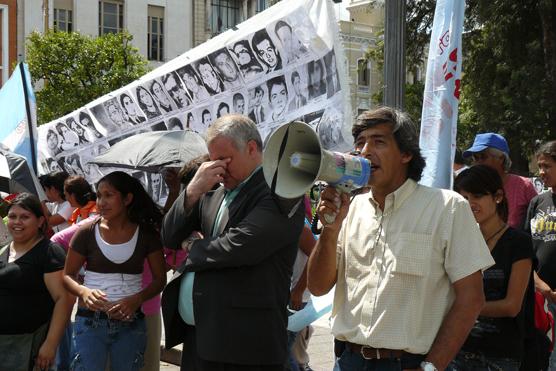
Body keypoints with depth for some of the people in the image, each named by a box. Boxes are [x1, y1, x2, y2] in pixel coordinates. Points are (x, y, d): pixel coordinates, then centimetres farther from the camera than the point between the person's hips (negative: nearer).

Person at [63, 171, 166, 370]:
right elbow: (67, 275, 3)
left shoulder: (146, 234, 0)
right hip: (91, 322, -1)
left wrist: (136, 299, -15)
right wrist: (84, 292, -18)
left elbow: (160, 279, 3)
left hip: (131, 323, 1)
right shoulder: (86, 232, -3)